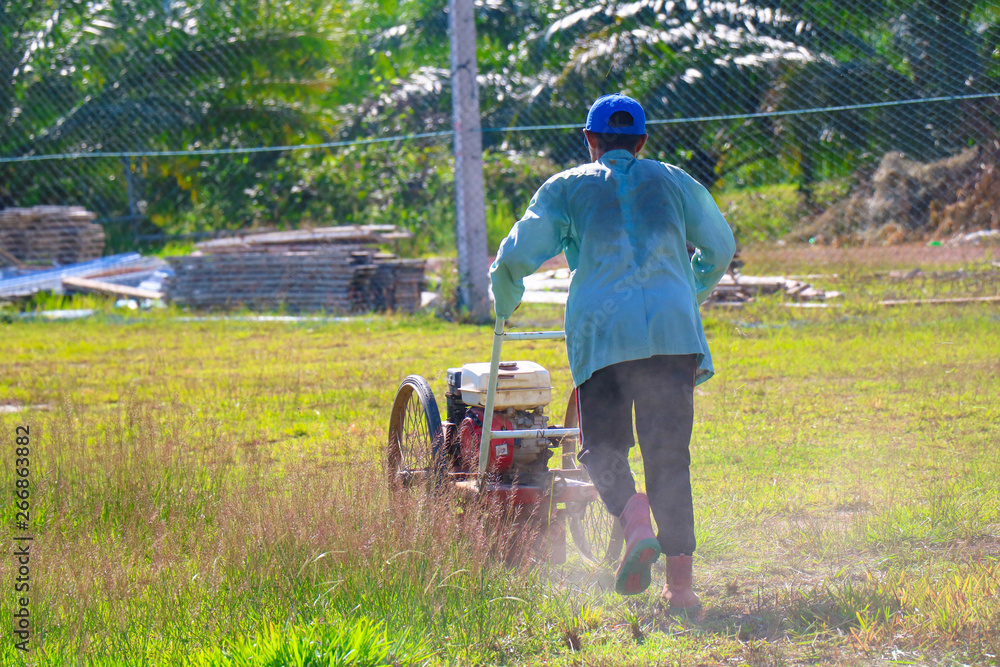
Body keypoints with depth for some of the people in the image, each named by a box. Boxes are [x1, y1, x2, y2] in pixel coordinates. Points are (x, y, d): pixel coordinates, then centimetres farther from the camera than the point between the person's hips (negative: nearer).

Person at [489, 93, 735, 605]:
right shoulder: (674, 182, 19)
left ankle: (634, 519, -23)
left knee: (602, 446, 8)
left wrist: (504, 305, 29)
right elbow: (720, 249, 28)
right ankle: (680, 573, -7)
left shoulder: (566, 188, 13)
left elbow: (514, 258, 9)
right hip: (673, 330, 2)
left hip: (601, 331, -2)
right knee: (668, 452, 4)